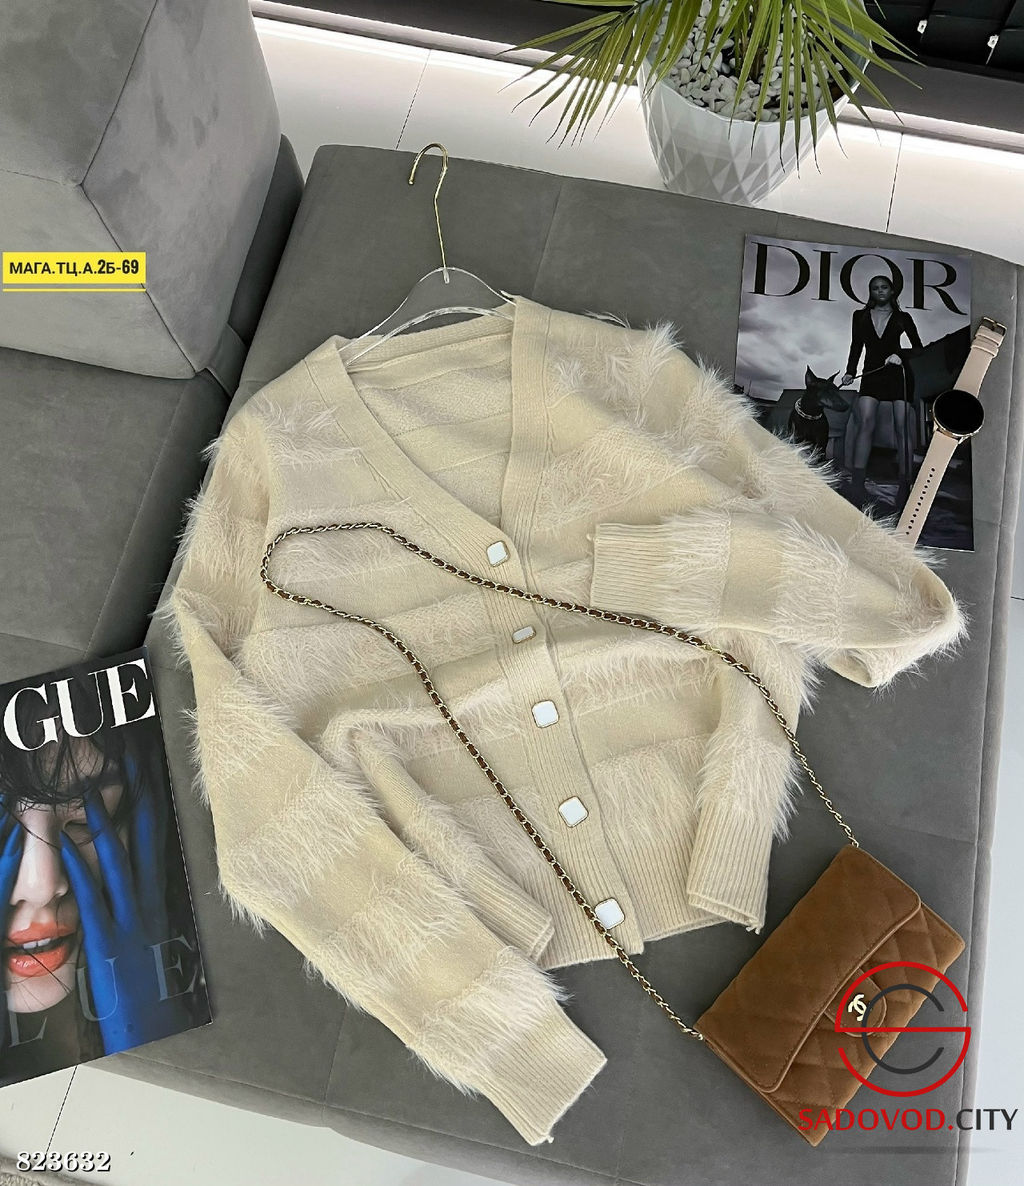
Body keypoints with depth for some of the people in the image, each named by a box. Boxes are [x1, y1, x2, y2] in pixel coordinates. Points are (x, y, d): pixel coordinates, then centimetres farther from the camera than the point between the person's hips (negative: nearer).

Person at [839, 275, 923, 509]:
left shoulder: (903, 318, 11)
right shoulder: (861, 316, 15)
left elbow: (918, 348, 9)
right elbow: (856, 346, 14)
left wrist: (901, 356, -10)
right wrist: (850, 372, 2)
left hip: (897, 375, 0)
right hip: (871, 374, 0)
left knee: (902, 428, -7)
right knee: (866, 423, -18)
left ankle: (905, 484, -5)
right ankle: (857, 485, -23)